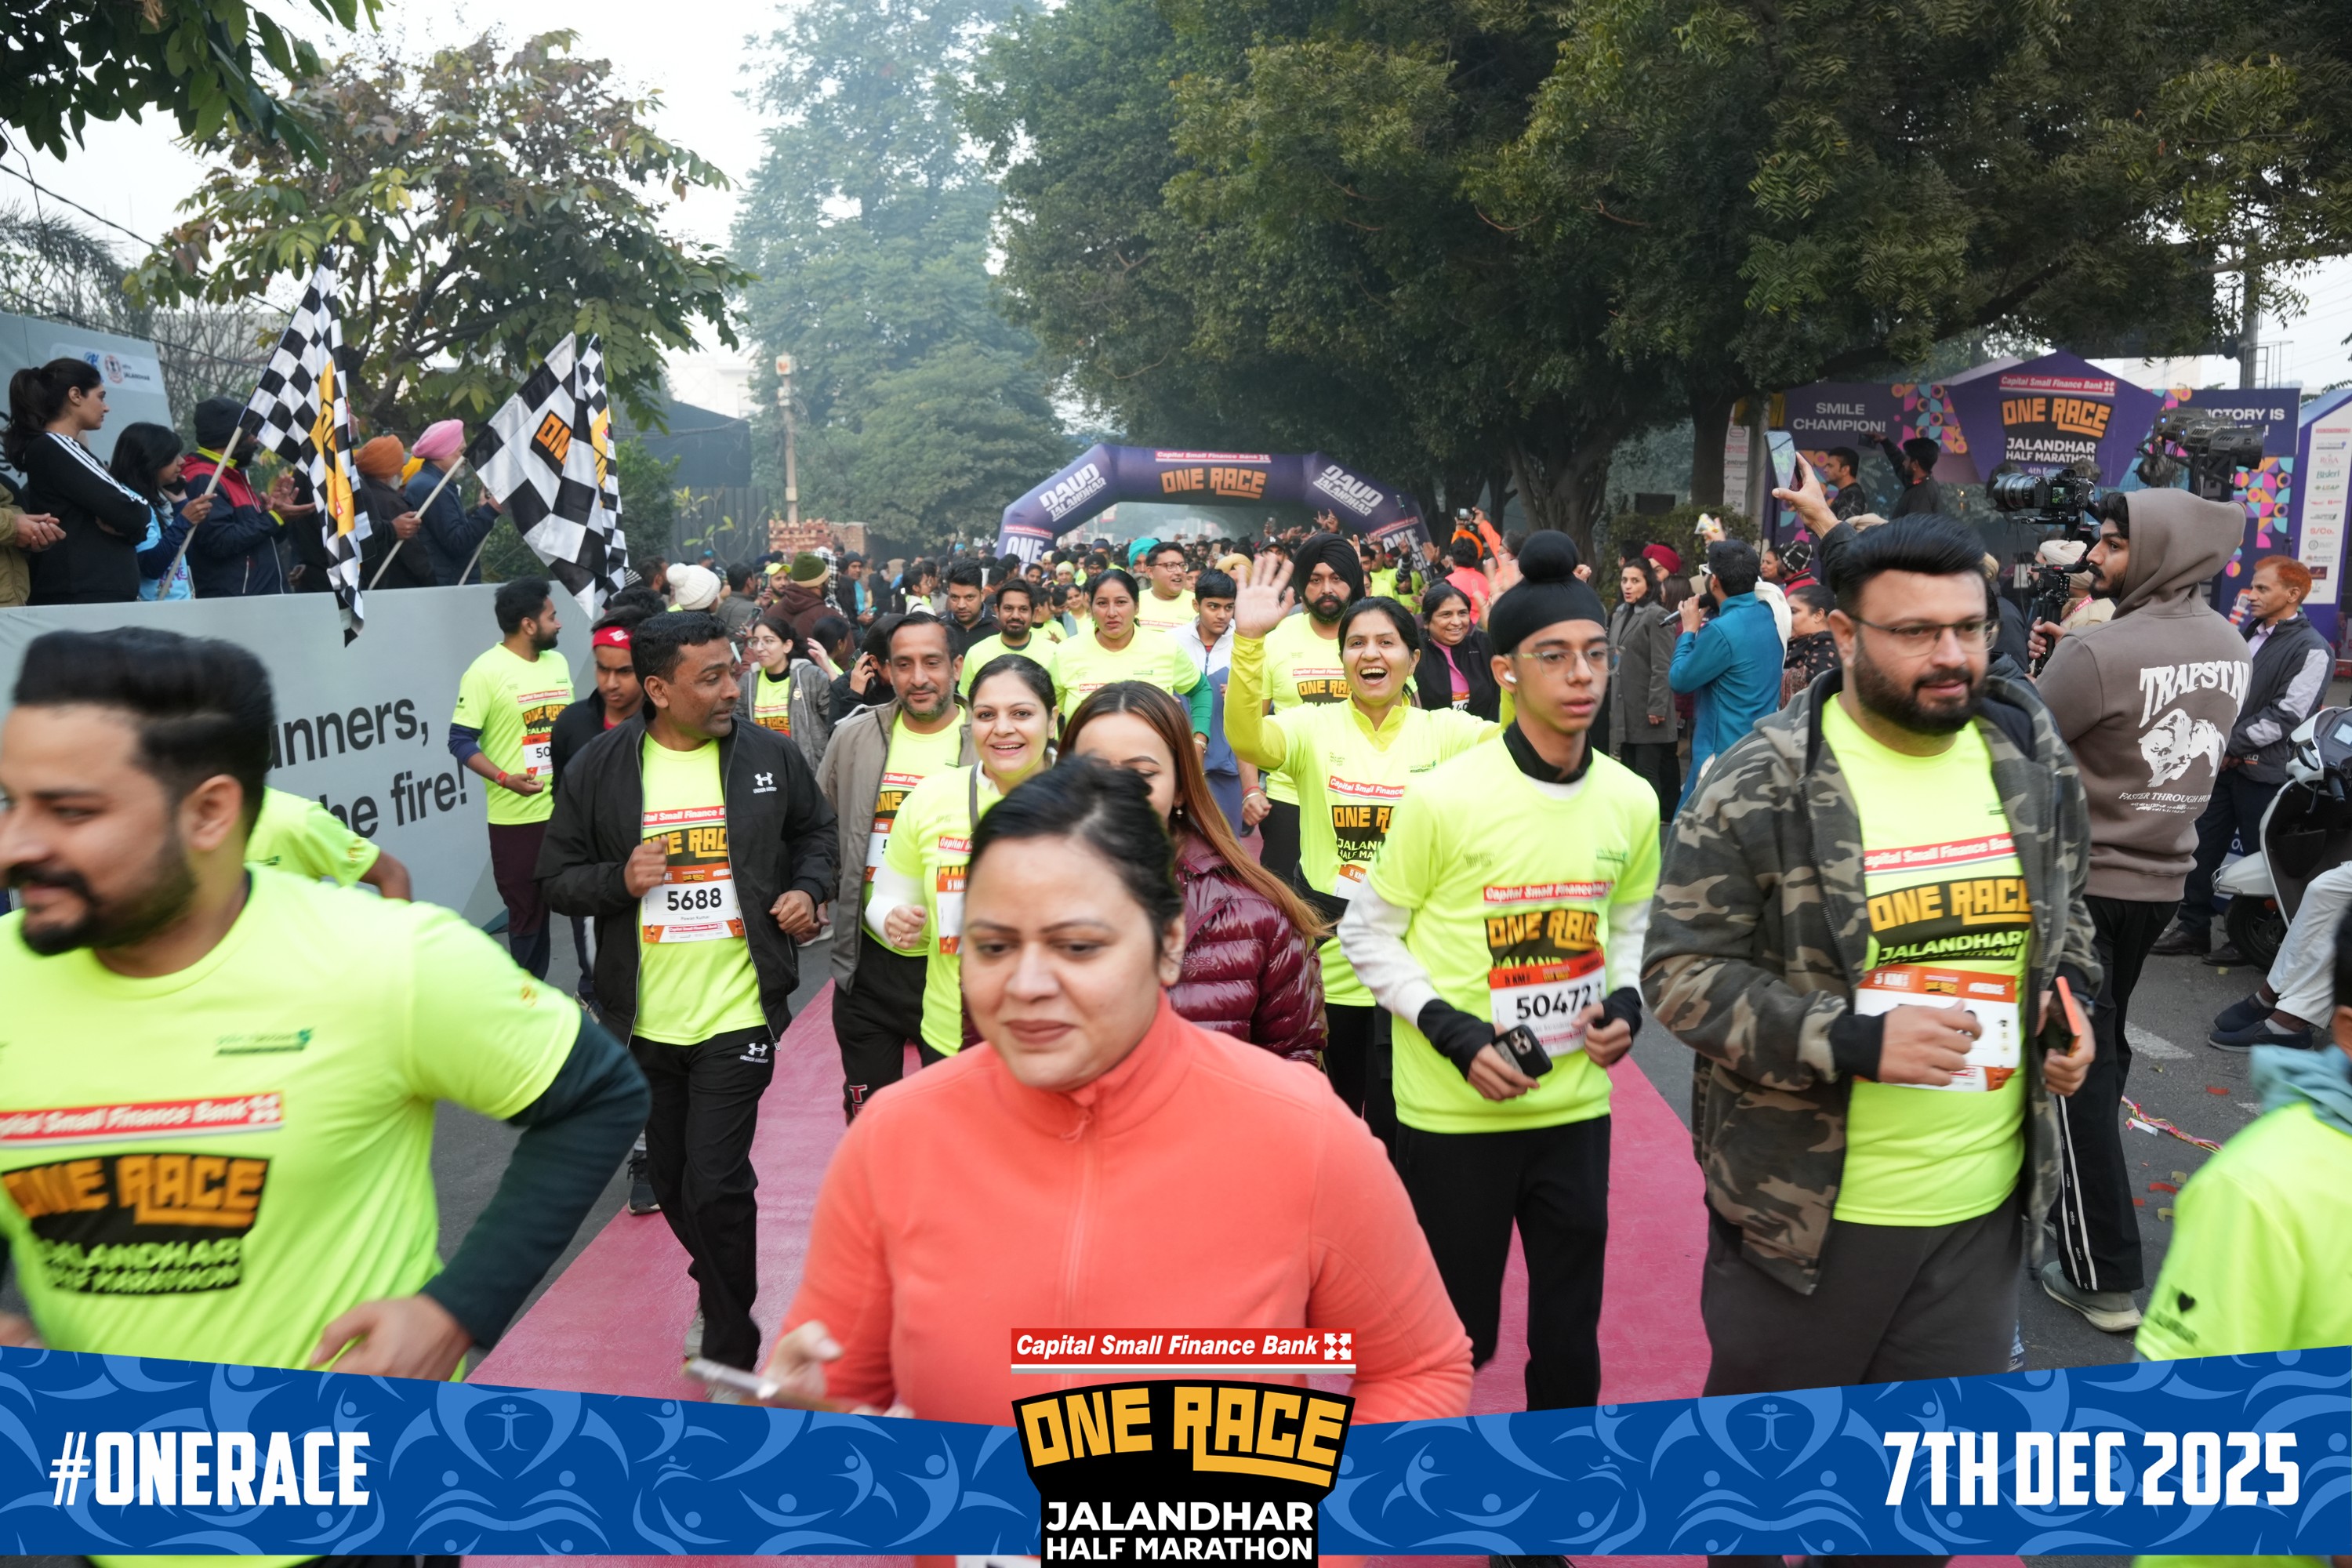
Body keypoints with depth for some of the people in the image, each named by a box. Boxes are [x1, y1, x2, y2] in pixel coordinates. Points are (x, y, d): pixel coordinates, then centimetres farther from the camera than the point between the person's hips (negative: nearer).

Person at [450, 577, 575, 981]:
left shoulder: (558, 662, 10)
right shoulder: (486, 671, -10)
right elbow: (460, 741, -10)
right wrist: (505, 778, -23)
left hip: (568, 808, 5)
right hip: (517, 816, -5)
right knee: (528, 913, 5)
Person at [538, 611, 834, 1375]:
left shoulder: (771, 755, -4)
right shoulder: (599, 767, -5)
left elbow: (815, 831, 13)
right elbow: (557, 876, 1)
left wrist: (808, 888, -6)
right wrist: (620, 880, -18)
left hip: (738, 1014, -2)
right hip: (646, 1018, 3)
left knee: (716, 1186, -7)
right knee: (670, 1179, 19)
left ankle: (732, 1352, 12)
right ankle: (721, 1291, 46)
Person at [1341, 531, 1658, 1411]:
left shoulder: (1631, 801, 0)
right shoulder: (1446, 796, -14)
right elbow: (1367, 935, -6)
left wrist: (1627, 1002, -2)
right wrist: (1455, 1034, -16)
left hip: (1576, 1104, 4)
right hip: (1454, 1112, -4)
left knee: (1570, 1333, 15)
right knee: (1456, 1331, 9)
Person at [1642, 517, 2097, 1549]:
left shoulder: (2034, 760, 1)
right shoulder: (1757, 788, -16)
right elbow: (1681, 971, -15)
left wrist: (2070, 998, -3)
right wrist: (1853, 1039, -25)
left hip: (1986, 1203, 5)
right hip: (1804, 1204, -4)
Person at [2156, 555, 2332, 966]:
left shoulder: (2312, 650, -10)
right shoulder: (2248, 631, 13)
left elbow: (2285, 717, -16)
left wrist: (2232, 746, -15)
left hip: (2264, 771, -7)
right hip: (2222, 761, 7)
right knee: (2202, 847, 10)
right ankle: (2193, 928, 20)